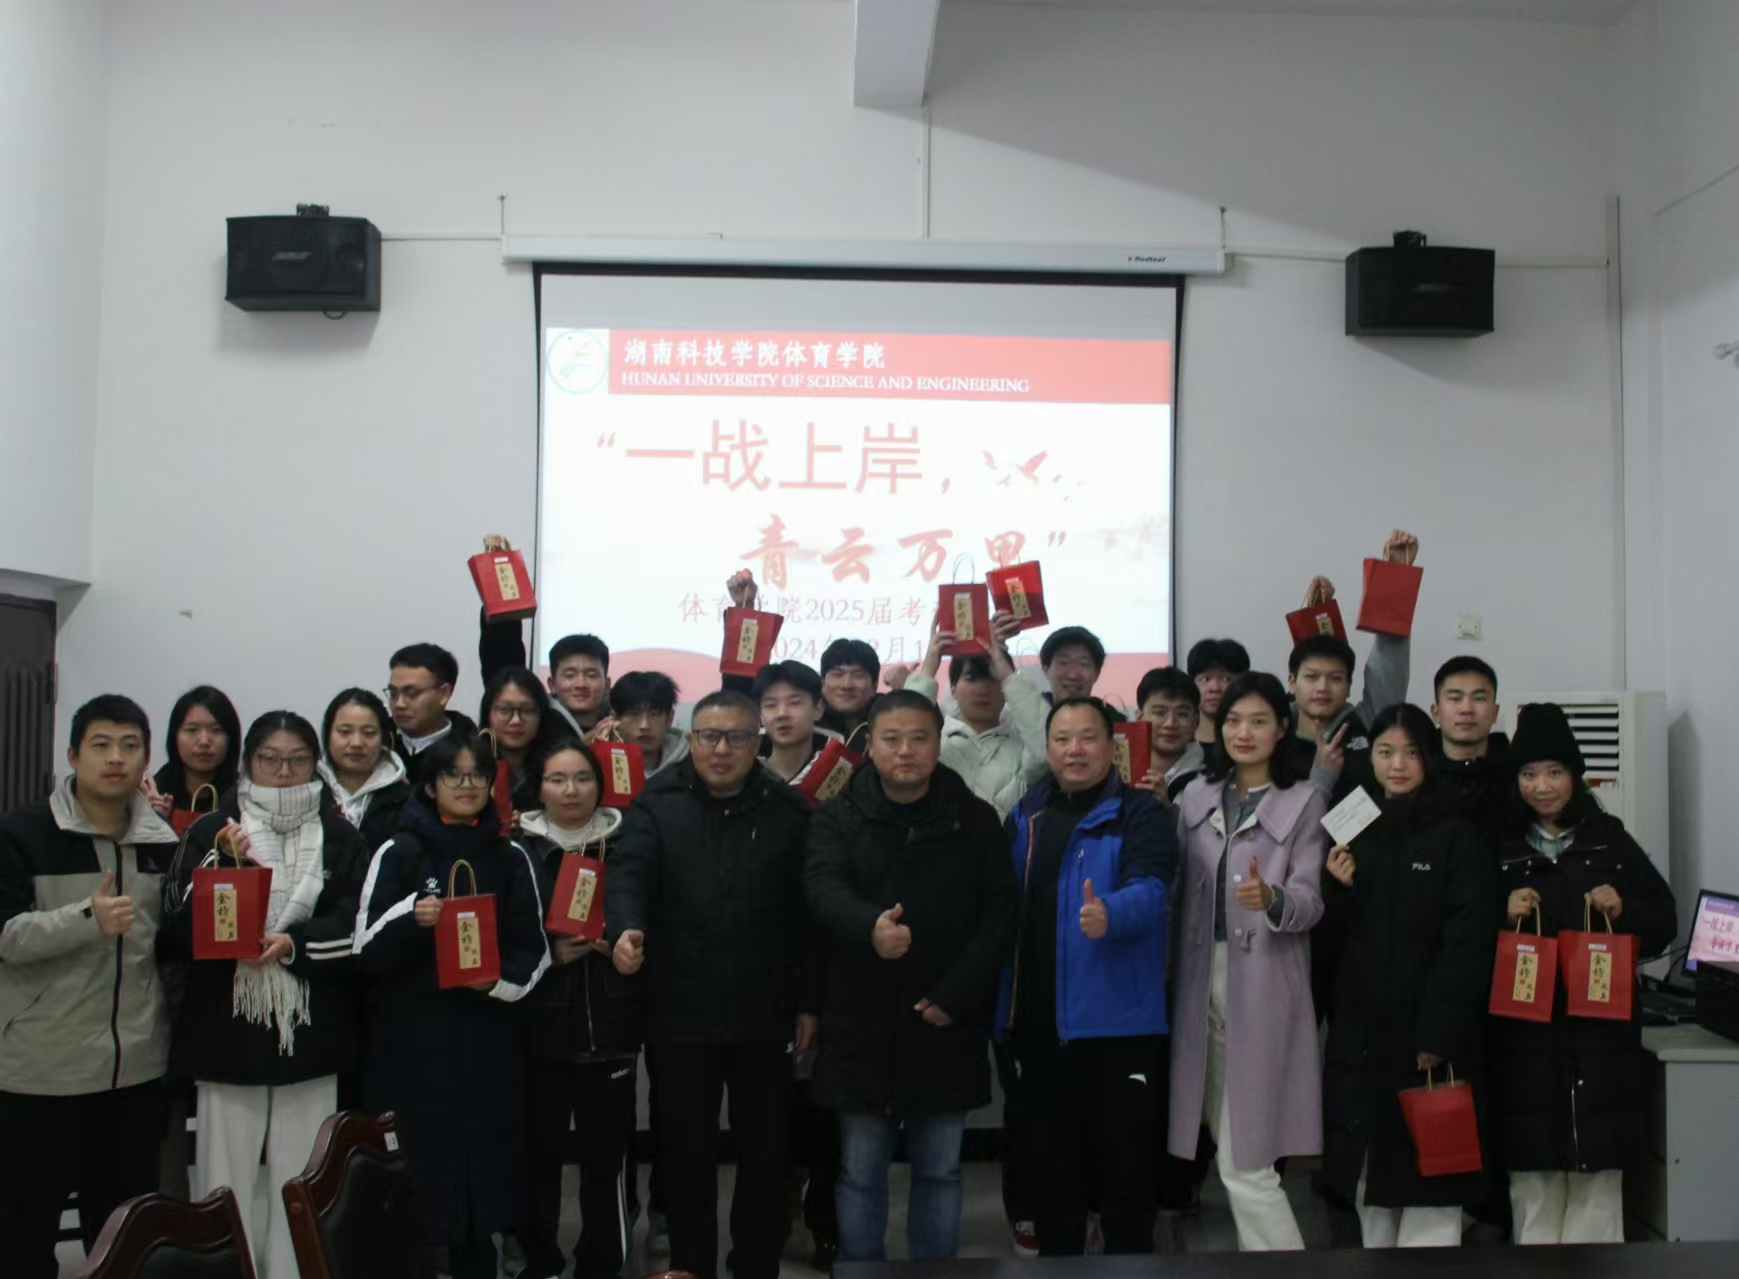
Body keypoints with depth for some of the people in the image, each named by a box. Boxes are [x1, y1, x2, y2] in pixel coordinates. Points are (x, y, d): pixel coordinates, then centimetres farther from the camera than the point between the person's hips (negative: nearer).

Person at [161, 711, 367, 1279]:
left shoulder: (341, 838, 6)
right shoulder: (211, 832, 3)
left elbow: (351, 927, -2)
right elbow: (181, 928, -4)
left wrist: (293, 943, -18)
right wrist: (222, 867, -18)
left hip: (311, 1033, 1)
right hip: (227, 1030, -1)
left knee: (300, 1179, 6)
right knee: (225, 1177, 3)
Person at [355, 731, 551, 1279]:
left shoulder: (511, 856, 8)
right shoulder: (397, 853, 1)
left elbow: (535, 950, 9)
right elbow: (368, 951, -2)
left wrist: (501, 980, -10)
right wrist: (410, 918, -20)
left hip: (486, 1044, 2)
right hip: (410, 1043, -2)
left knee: (480, 1178, 4)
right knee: (409, 1182, -4)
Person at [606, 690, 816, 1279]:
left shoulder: (789, 810, 0)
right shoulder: (657, 803, -1)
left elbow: (807, 910, 0)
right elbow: (628, 872, -17)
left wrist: (809, 1002, 0)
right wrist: (626, 929, -38)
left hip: (762, 1015, 1)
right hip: (679, 1014, 0)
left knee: (765, 1154, 13)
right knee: (687, 1155, 13)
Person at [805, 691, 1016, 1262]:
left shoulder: (976, 820, 2)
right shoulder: (838, 818, -1)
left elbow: (999, 913, -1)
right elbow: (823, 887, -19)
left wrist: (957, 994, -12)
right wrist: (870, 927, -41)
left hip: (946, 1024, 1)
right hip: (862, 1022, -1)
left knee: (940, 1169, 12)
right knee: (860, 1172, 8)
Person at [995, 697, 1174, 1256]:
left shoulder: (1140, 814, -5)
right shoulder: (1024, 817, 10)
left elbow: (1148, 890, -21)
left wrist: (1108, 914, -42)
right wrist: (1003, 1010, 4)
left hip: (1114, 1018, -5)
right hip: (1036, 1021, 5)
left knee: (1123, 1160, 4)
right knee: (1047, 1158, 14)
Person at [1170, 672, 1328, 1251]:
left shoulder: (1305, 802, -1)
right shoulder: (1197, 795, 12)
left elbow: (1310, 901, -10)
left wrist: (1271, 899, -29)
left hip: (1264, 985, -4)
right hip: (1202, 978, 5)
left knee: (1244, 1161, -6)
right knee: (1233, 1152, 9)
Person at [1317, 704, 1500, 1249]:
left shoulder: (1457, 838, -3)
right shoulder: (1352, 831, 11)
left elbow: (1469, 942, -10)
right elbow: (1328, 936, 12)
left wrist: (1439, 1034, -16)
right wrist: (1336, 889, -8)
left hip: (1428, 1036, -4)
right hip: (1358, 1035, 4)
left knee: (1426, 1179, -5)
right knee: (1367, 1179, 9)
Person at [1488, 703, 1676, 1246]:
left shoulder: (1610, 841, 8)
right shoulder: (1498, 849, 5)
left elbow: (1664, 923, 10)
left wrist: (1622, 910, -9)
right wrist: (1504, 918, -11)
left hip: (1601, 1033, 1)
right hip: (1524, 1035, 0)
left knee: (1598, 1171, 2)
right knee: (1531, 1171, 1)